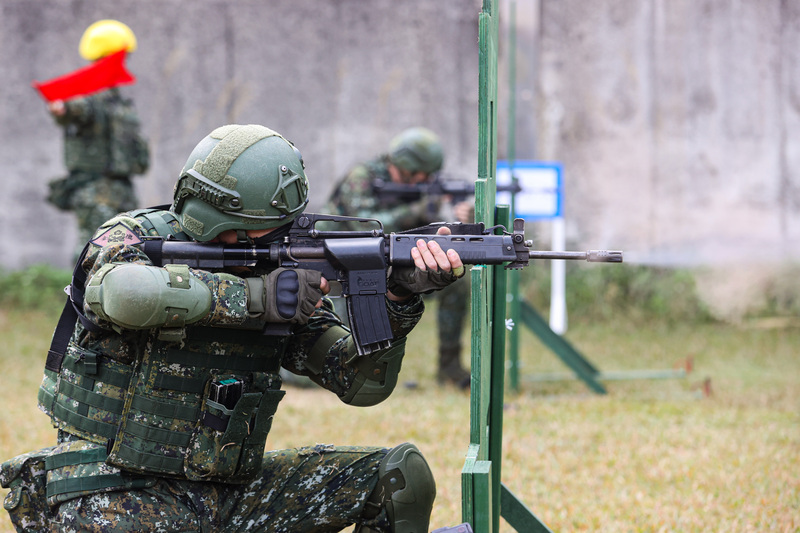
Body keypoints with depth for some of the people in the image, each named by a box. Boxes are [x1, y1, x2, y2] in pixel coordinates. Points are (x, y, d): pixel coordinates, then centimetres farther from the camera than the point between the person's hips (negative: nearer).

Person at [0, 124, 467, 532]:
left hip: (227, 491, 5)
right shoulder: (136, 237, -8)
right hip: (118, 493, -5)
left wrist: (399, 302, -14)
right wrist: (257, 297, -28)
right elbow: (119, 292, -34)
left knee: (402, 474, -4)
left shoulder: (283, 278, 5)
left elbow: (362, 383, 4)